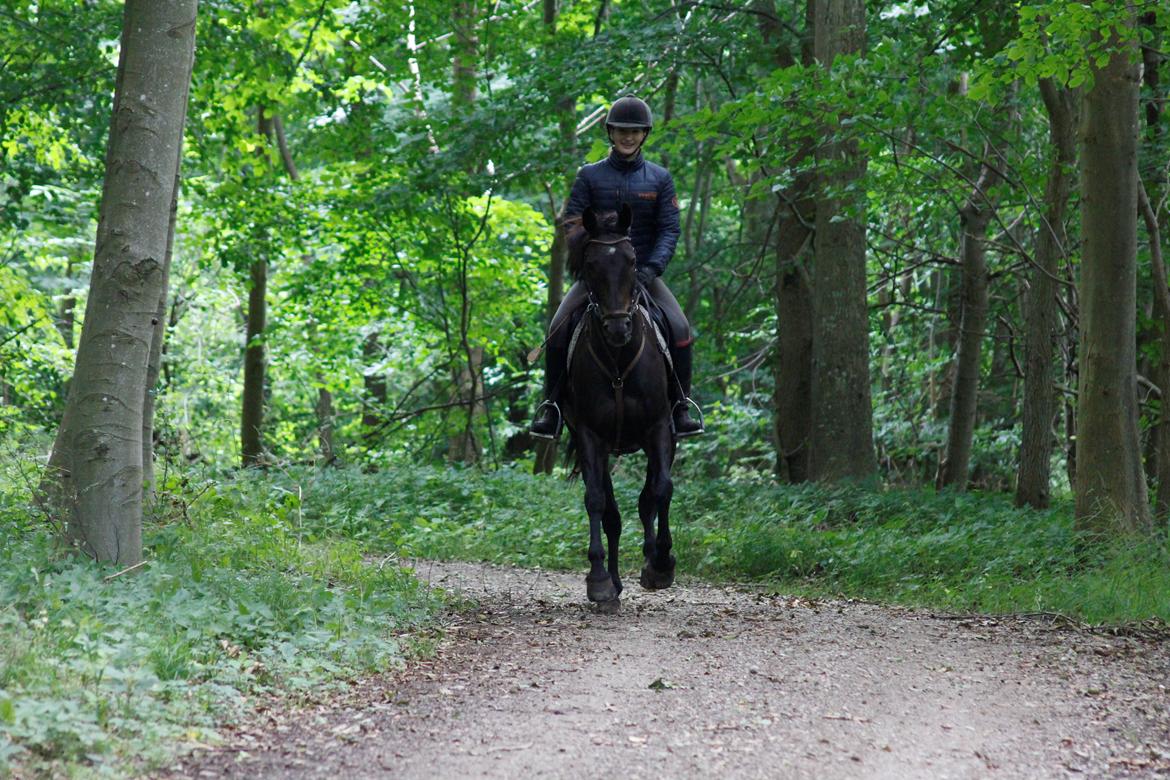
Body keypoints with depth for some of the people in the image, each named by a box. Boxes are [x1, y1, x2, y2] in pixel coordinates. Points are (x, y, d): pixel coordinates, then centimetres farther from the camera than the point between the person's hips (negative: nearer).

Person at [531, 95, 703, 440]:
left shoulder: (659, 178, 6)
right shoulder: (590, 176, 4)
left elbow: (669, 229, -1)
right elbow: (571, 224, -1)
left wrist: (652, 267, -17)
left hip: (644, 271, 0)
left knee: (680, 330, -22)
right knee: (558, 328, -20)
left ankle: (682, 407, -9)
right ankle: (551, 406, -9)